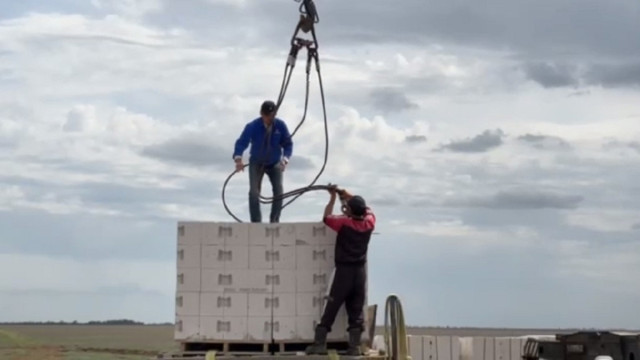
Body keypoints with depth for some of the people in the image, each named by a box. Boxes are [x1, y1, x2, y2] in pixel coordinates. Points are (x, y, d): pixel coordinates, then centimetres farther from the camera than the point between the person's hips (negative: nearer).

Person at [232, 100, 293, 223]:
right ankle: (256, 221, -11)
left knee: (278, 190, -15)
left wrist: (285, 159, -25)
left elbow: (288, 144, -8)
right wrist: (238, 159, -40)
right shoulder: (252, 126, -22)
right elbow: (241, 142, -24)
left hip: (274, 163, 1)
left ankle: (274, 220, -6)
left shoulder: (280, 126, -17)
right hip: (256, 163, -1)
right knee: (254, 192, -15)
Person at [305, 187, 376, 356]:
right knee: (357, 311, 6)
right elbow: (367, 209, 20)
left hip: (344, 271, -3)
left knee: (331, 309, 2)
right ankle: (354, 346, 2)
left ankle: (319, 343, 2)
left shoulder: (344, 223, -13)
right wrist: (349, 197, 24)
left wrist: (333, 198, 14)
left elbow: (326, 217, 4)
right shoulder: (369, 223, -2)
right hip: (360, 271, 3)